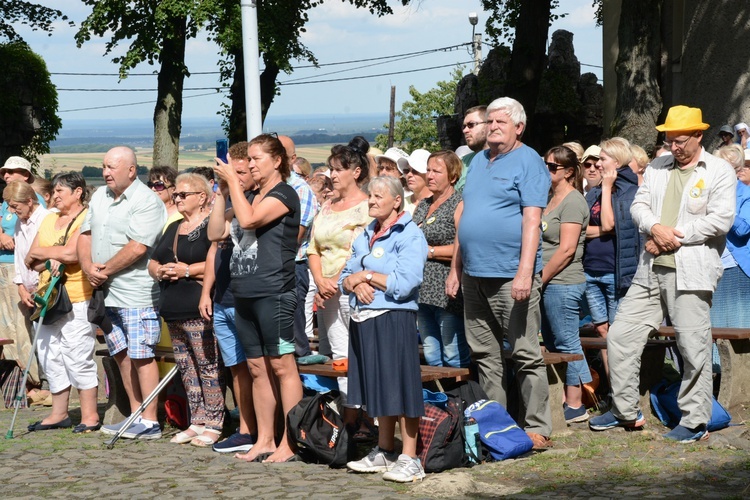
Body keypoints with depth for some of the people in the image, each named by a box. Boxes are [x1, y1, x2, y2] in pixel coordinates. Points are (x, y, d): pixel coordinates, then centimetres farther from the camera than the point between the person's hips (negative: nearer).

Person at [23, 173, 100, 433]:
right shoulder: (49, 220, 17)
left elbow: (71, 253, -22)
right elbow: (30, 261, 11)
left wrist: (39, 251, -5)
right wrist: (50, 260, -11)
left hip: (78, 299, -8)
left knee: (77, 356, -8)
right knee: (50, 355, 9)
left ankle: (90, 416, 0)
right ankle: (59, 413, 20)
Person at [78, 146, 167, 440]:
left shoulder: (147, 202, -12)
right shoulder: (99, 197, 15)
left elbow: (137, 247, -20)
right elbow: (85, 234, 15)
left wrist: (105, 270, -12)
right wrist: (88, 267, -2)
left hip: (137, 295, -8)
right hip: (107, 293, 8)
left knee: (141, 355, -7)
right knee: (122, 355, 11)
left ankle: (150, 422, -4)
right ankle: (136, 416, 19)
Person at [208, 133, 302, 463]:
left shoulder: (284, 194, -4)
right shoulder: (248, 197, 20)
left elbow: (249, 219, -19)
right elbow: (216, 232, 13)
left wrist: (233, 180, -10)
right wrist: (222, 191, 6)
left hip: (274, 293, -8)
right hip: (244, 295, 8)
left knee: (281, 365, -7)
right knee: (257, 368, 9)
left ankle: (290, 442, -6)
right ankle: (265, 441, 14)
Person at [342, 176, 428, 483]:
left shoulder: (410, 236, -8)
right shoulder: (365, 236, 17)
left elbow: (402, 284, -19)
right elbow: (344, 278, 16)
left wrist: (366, 275, -8)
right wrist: (355, 283, -8)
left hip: (393, 319, -8)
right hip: (363, 319, 8)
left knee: (400, 388, -7)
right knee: (378, 387, 14)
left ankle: (409, 460, -3)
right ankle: (384, 452, 24)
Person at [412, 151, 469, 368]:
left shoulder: (459, 205, -7)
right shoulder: (422, 206, 18)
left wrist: (428, 251, -12)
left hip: (448, 292, -8)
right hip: (424, 291, 8)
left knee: (455, 357, -6)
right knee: (431, 356, 10)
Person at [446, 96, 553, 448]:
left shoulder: (528, 162, -5)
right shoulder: (478, 161, 18)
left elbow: (532, 220, -14)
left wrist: (525, 272, -21)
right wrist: (455, 268, 16)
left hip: (511, 274, -8)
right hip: (475, 274, 8)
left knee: (526, 355, -4)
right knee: (485, 356, 11)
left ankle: (536, 428, 1)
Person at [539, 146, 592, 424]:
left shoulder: (572, 201, -12)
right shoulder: (553, 199, 17)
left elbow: (567, 249, -18)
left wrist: (540, 279, -15)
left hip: (563, 283, -10)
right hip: (549, 284, 10)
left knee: (567, 344, -4)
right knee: (552, 343, 13)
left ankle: (575, 406, 1)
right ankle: (566, 400, 20)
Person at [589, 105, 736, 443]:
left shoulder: (719, 171, -1)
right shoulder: (657, 168, 16)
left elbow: (721, 219, -11)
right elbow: (639, 205, 11)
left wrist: (675, 237, -11)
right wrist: (656, 227, -11)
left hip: (690, 272, -6)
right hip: (651, 271, 6)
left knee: (693, 348, -3)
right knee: (620, 336, 6)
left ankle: (695, 421, 7)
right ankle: (626, 411, 18)